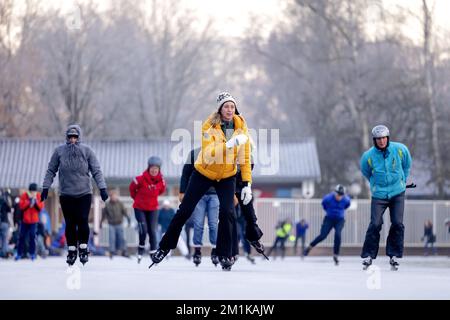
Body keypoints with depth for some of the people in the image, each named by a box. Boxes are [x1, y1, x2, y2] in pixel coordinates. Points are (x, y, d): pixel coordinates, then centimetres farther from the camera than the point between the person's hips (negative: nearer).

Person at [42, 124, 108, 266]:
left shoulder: (87, 150, -1)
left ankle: (83, 249, 5)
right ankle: (71, 250, 12)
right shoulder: (59, 151, 0)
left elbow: (96, 170, -1)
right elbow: (51, 171, 7)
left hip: (84, 193, -1)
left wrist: (102, 188, -8)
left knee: (83, 221, -9)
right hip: (66, 194, 1)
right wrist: (45, 187, 2)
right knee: (70, 224, 2)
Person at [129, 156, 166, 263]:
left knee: (152, 231, -2)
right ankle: (141, 250, 14)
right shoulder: (141, 179, -21)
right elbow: (132, 188, -1)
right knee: (143, 230, -10)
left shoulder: (161, 180, -11)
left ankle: (153, 254, 4)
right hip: (140, 208, -2)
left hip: (153, 209, 2)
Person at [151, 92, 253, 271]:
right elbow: (208, 155, -32)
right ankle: (165, 247, 19)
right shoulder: (209, 126, -20)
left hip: (227, 177, 1)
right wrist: (230, 144, -42)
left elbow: (245, 158, -7)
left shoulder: (241, 127, -11)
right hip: (204, 174, -1)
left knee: (227, 213, -17)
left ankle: (224, 255, -1)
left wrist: (247, 184, -13)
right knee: (184, 211, 2)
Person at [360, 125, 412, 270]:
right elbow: (366, 172, 11)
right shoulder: (368, 156, -11)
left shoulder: (400, 149, -8)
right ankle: (368, 256, 2)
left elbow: (407, 165, 13)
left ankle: (394, 256, 8)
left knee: (397, 224, -4)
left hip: (397, 193, 1)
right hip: (379, 194, -1)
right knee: (375, 224, -9)